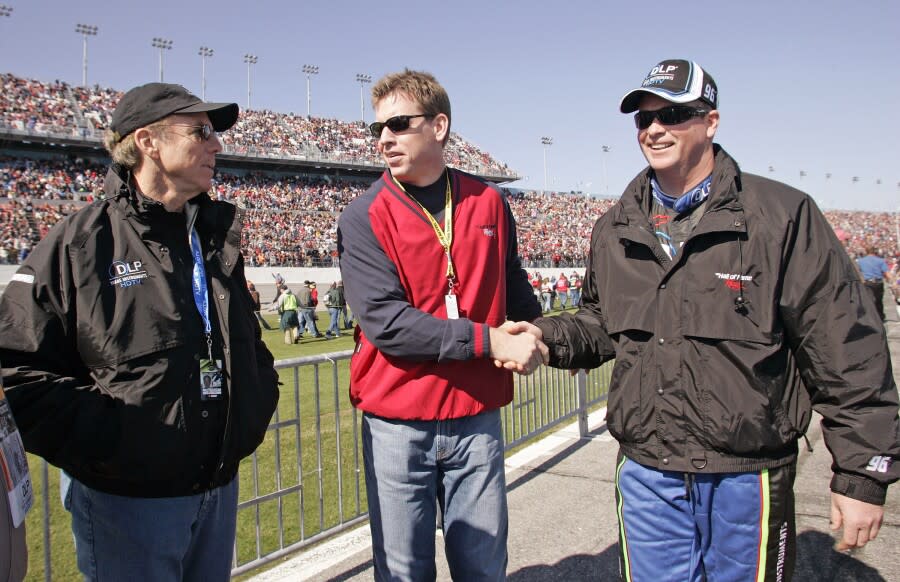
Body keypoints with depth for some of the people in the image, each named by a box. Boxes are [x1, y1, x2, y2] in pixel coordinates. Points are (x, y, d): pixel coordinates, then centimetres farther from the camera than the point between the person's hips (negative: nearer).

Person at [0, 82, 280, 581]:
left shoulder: (216, 235, 8)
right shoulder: (78, 244, -12)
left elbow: (249, 342, 18)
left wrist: (255, 408, 5)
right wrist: (108, 439, -20)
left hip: (220, 487, 6)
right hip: (129, 502, -6)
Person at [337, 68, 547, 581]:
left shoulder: (489, 203, 4)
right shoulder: (365, 218, -6)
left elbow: (512, 283, 20)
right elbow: (385, 321, -18)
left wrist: (542, 335, 4)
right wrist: (490, 341, -19)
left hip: (477, 417, 3)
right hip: (397, 423, -2)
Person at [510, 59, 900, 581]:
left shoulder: (783, 215, -8)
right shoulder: (615, 231, 6)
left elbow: (848, 353, -8)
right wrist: (550, 336, -3)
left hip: (748, 479, -3)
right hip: (645, 475, 4)